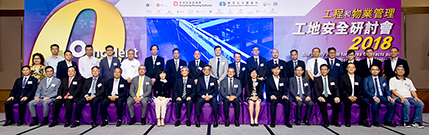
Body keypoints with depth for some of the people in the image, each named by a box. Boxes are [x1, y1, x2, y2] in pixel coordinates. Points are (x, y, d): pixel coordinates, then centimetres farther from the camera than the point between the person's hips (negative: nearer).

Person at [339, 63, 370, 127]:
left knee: (364, 103, -24)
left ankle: (362, 120, -11)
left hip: (356, 97, 3)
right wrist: (348, 96, -17)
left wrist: (356, 96, -11)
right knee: (348, 102, -34)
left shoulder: (359, 78, 15)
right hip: (346, 97, -3)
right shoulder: (342, 77, 4)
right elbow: (341, 89, -4)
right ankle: (347, 121, -25)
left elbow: (361, 89, 8)